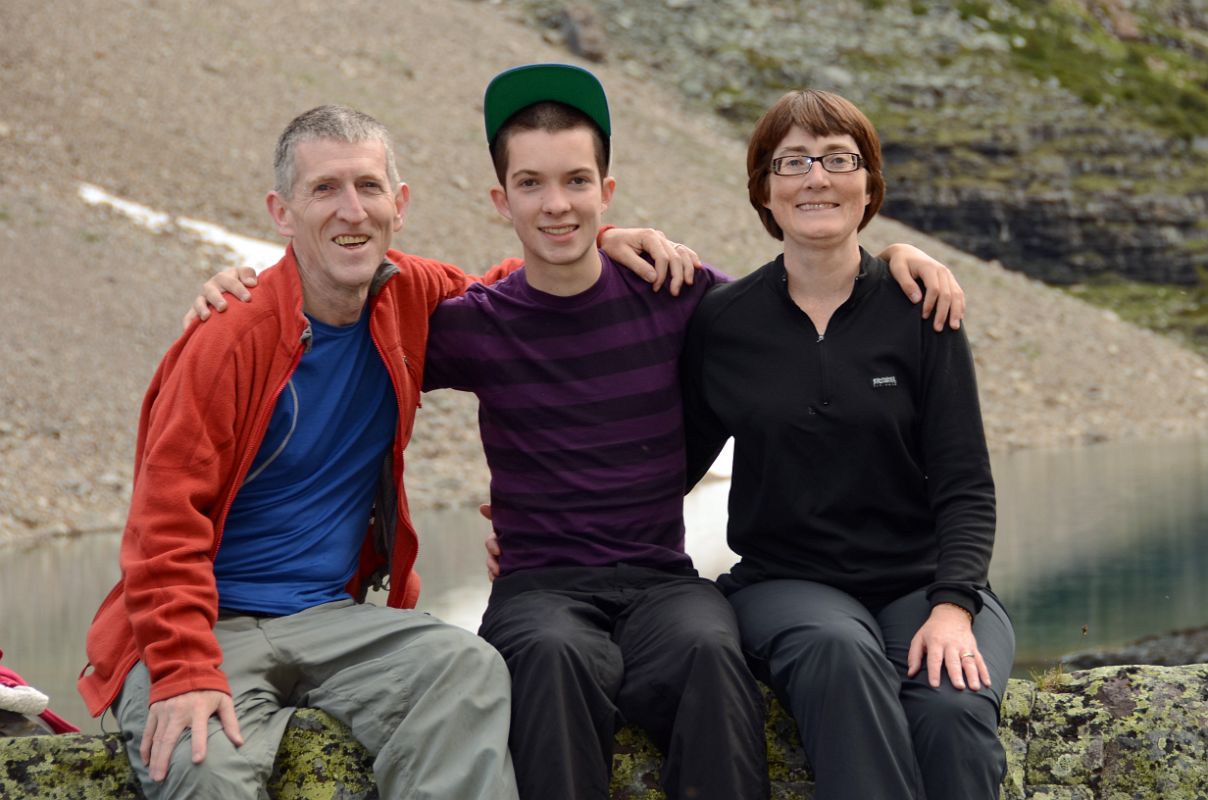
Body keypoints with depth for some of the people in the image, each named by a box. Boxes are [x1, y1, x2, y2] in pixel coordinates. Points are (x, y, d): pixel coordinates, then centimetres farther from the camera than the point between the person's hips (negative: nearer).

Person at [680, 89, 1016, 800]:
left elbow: (965, 489, 0)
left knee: (952, 713, -32)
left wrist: (952, 607, -16)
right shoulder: (722, 323, 5)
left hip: (925, 581, 0)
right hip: (786, 581, 0)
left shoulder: (920, 311, 3)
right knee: (839, 652, -36)